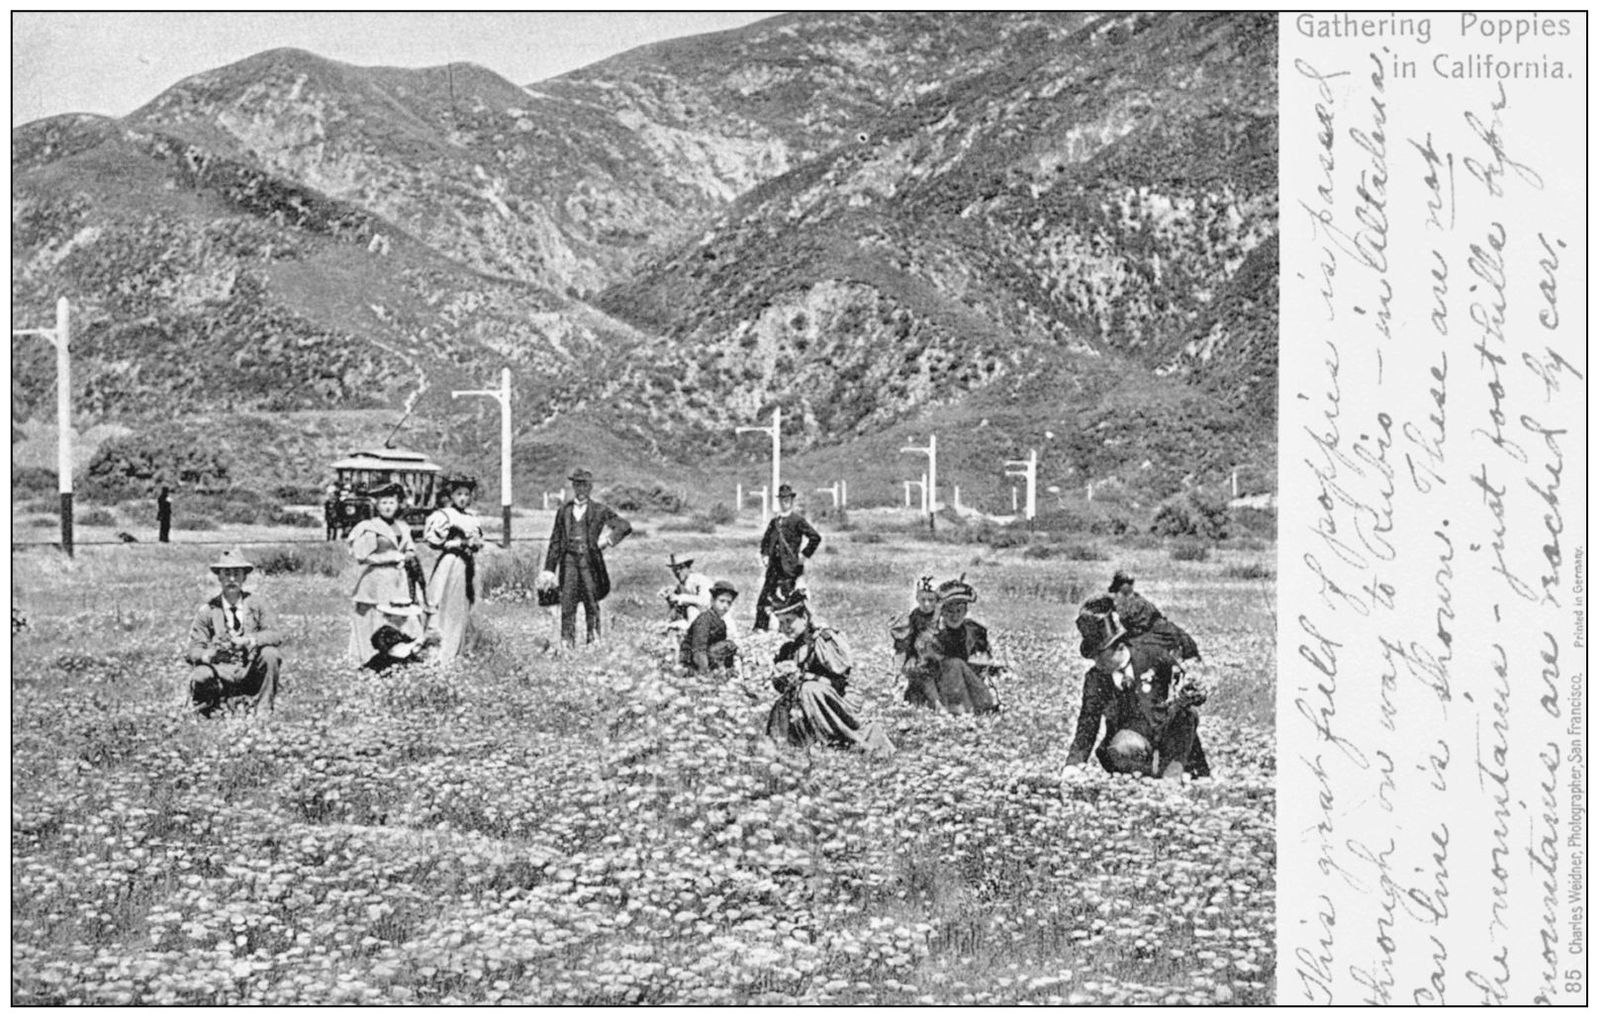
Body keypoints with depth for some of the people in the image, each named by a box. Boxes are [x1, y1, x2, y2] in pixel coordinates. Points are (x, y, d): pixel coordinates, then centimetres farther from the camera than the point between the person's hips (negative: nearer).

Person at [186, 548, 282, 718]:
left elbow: (275, 635, -9)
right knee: (200, 677, -32)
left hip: (252, 671, 1)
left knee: (270, 654, -28)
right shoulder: (206, 611, 3)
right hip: (221, 672, -1)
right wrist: (207, 655, -25)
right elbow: (192, 650, -1)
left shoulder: (257, 604, 5)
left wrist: (251, 640, -30)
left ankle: (262, 709, -13)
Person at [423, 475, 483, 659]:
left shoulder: (471, 518, 13)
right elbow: (434, 540, -14)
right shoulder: (443, 516, -8)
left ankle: (459, 650, 21)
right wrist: (460, 543, -14)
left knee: (463, 607, 12)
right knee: (444, 608, -7)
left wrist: (476, 543, -3)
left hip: (466, 565, 7)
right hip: (449, 564, -7)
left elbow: (480, 539, 20)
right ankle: (439, 653, -3)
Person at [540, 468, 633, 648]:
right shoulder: (564, 510, 11)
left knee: (592, 604, 2)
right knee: (566, 604, -2)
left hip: (589, 560, -2)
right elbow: (555, 541, 13)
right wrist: (549, 569, 9)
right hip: (569, 560, 2)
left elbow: (624, 526, -4)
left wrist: (608, 541, -12)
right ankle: (566, 645, 3)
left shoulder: (599, 510, 3)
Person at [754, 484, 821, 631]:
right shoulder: (775, 521, 16)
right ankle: (760, 627, 4)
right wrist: (765, 555, 15)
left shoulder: (798, 520, -4)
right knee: (765, 594, 1)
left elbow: (815, 537, -10)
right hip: (774, 564, 6)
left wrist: (804, 555, -8)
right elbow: (765, 540, 29)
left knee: (786, 597, -6)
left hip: (790, 565, -6)